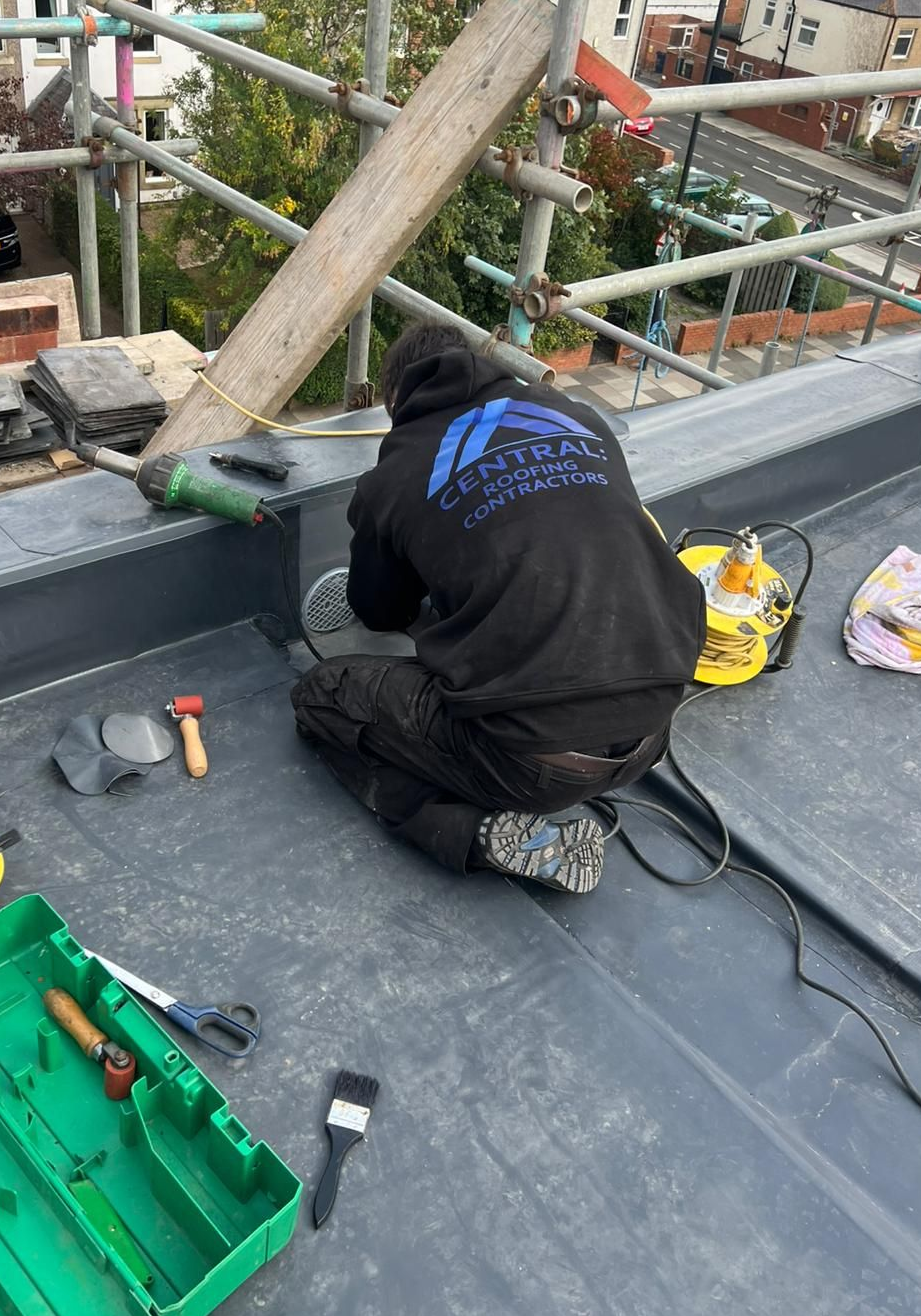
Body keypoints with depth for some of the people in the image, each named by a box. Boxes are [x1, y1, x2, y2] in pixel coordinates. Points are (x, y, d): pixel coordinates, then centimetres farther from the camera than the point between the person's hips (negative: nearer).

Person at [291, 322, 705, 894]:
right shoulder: (580, 417, 15)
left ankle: (488, 833, 0)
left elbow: (381, 614, 23)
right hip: (652, 730, 6)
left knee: (321, 695, 17)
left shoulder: (395, 476, 5)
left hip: (533, 749, -5)